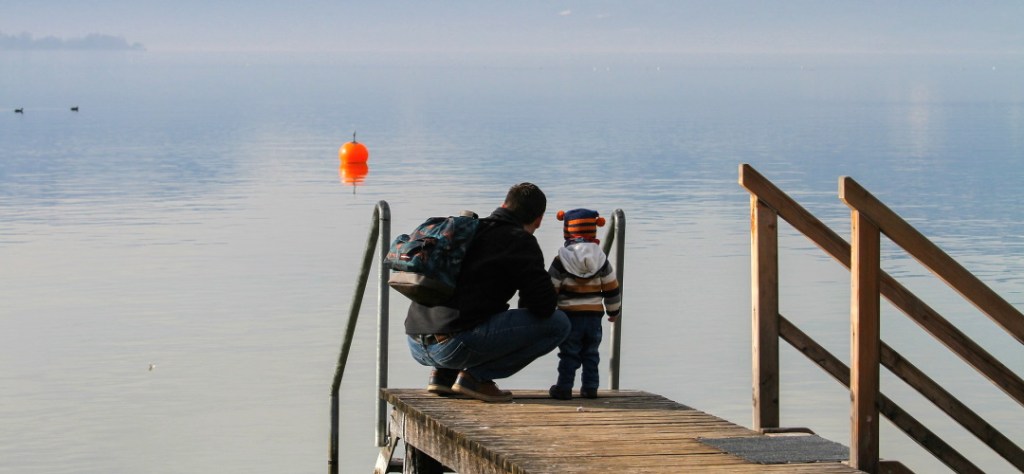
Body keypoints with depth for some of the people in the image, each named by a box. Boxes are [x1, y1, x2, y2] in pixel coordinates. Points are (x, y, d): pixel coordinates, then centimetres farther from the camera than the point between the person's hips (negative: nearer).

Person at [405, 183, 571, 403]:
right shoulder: (520, 241, 0)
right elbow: (544, 304, -8)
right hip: (455, 346, -9)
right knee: (557, 323, -1)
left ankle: (443, 374, 15)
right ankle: (476, 376, -5)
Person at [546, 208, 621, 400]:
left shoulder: (560, 261, -7)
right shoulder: (601, 260, 3)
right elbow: (612, 288, 8)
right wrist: (614, 310, 21)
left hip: (570, 314, -3)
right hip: (594, 314, 3)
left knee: (568, 354, 1)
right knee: (591, 353, 12)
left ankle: (564, 387, 0)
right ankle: (590, 387, 11)